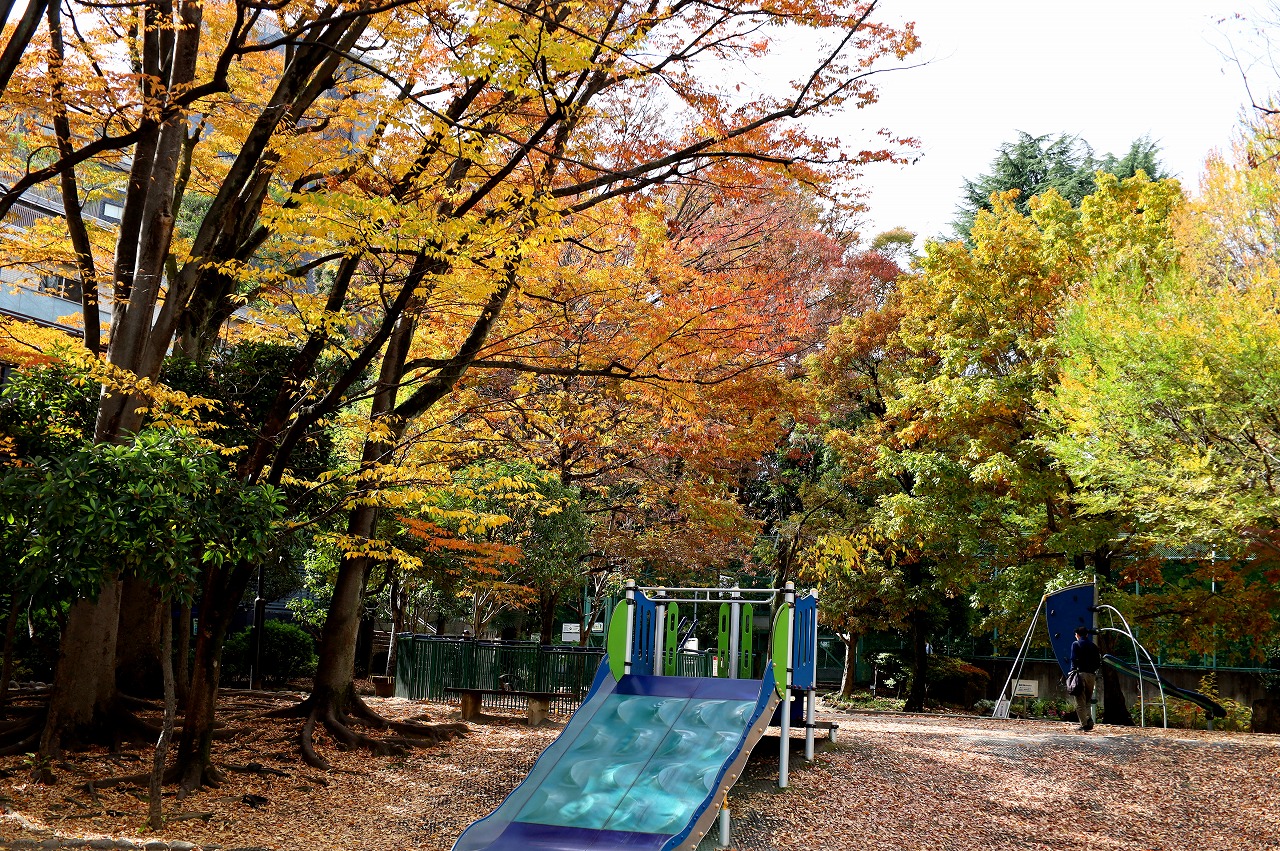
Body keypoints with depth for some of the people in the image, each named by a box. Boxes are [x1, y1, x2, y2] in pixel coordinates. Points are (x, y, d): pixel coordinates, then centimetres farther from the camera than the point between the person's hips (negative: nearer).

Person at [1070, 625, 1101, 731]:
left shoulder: (1076, 644, 2)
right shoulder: (1093, 646, 14)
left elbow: (1074, 659, -8)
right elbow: (1098, 662, 11)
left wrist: (1073, 671, -4)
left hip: (1081, 673, -4)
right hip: (1091, 675, 4)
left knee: (1080, 702, -2)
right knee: (1087, 701, 16)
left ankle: (1084, 724, -9)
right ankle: (1089, 721, -3)